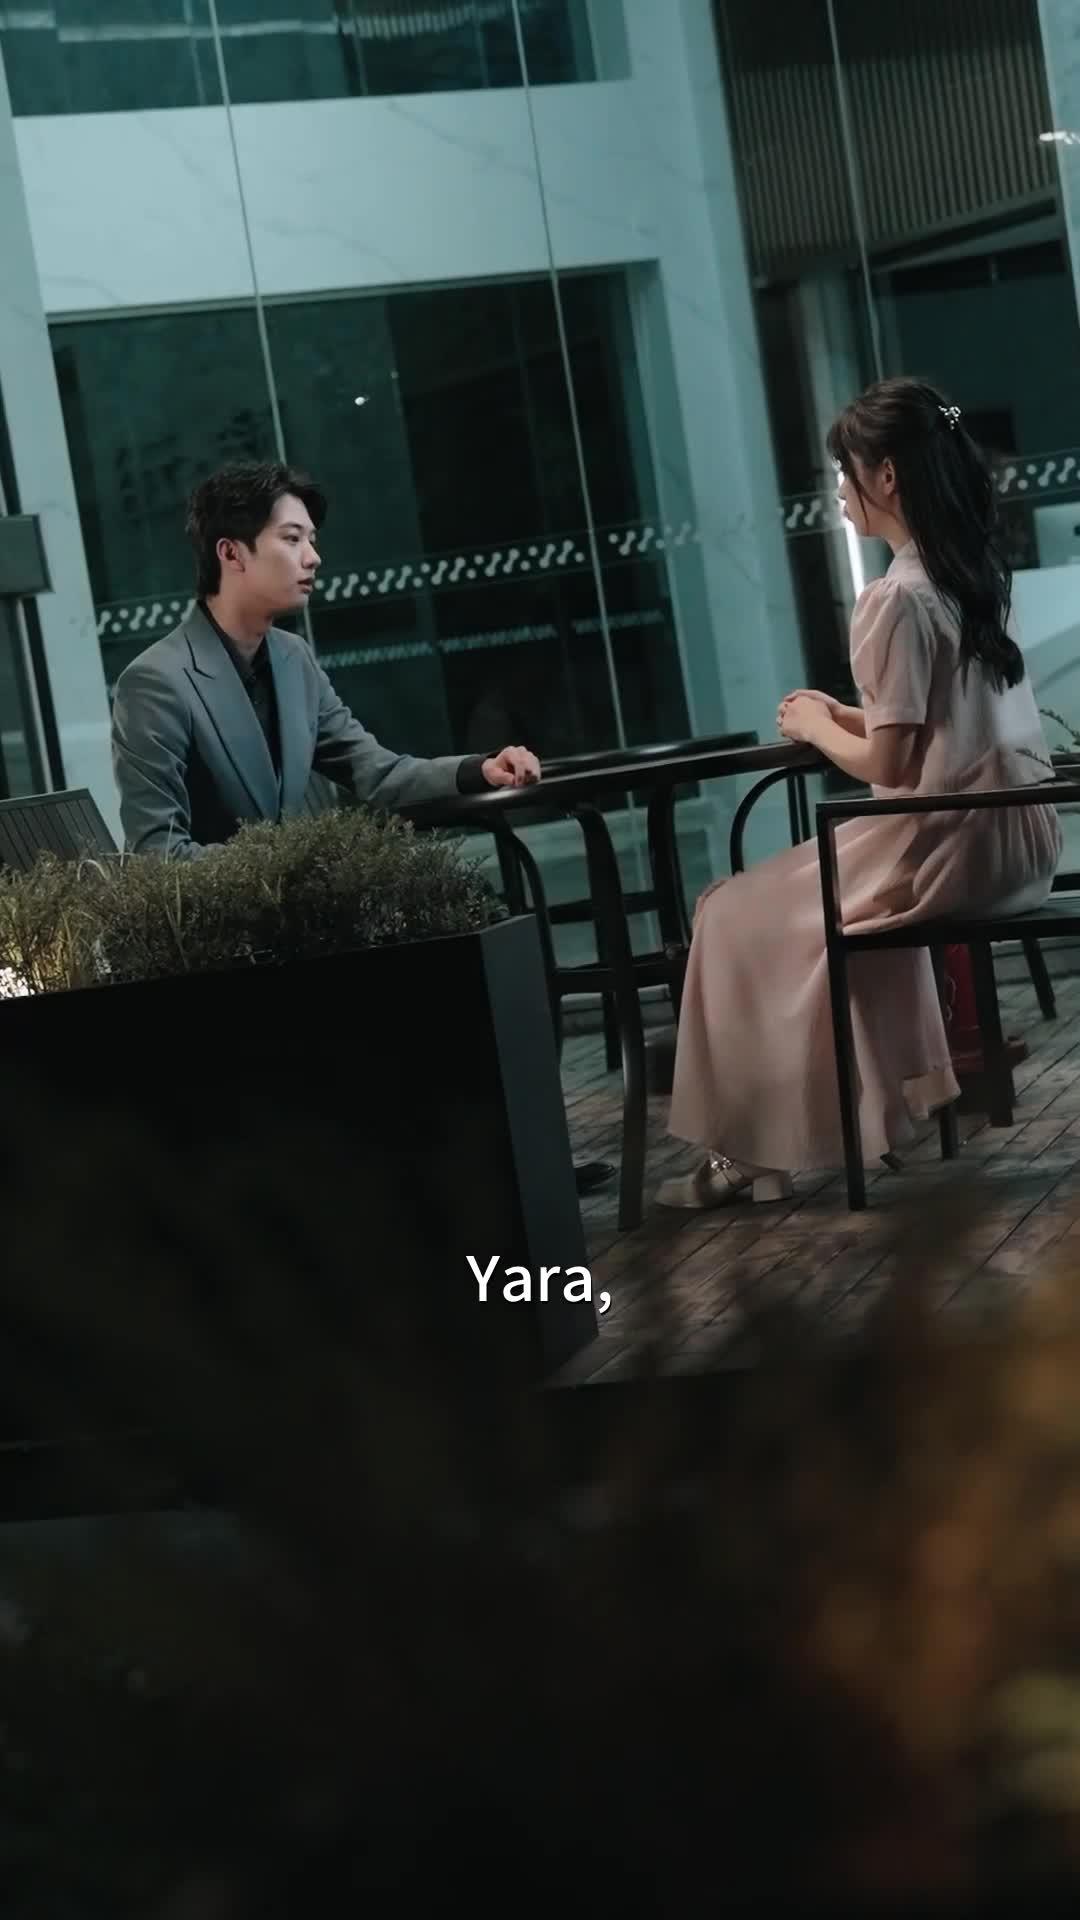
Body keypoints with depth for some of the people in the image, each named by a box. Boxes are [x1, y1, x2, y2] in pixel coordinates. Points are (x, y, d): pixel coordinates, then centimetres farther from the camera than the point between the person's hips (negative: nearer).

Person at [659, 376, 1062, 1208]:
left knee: (737, 917, 7)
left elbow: (891, 767, -18)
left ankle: (755, 1146, 13)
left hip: (955, 844, -9)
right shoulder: (976, 572, 7)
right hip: (1019, 829, 9)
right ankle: (887, 1098, 27)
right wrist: (848, 715, 13)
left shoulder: (897, 600, -19)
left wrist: (817, 729, 0)